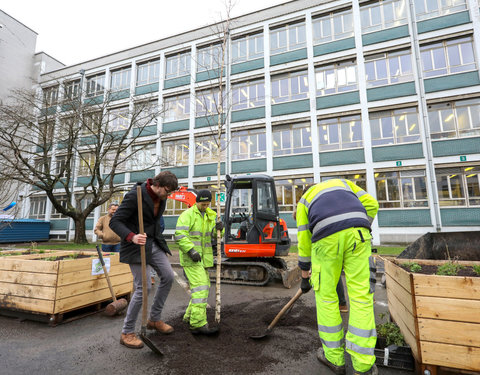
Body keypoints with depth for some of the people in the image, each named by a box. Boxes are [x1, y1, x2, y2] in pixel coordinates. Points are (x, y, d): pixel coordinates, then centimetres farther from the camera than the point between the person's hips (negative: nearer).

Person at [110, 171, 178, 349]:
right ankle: (127, 333, 13)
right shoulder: (134, 195, -20)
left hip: (154, 244, 8)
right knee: (143, 288, -7)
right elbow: (115, 222, -19)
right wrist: (132, 237, -36)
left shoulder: (161, 198, 4)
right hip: (136, 245, -8)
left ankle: (154, 319, 23)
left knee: (168, 276, 4)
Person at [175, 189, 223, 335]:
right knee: (200, 286, -15)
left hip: (203, 257, 8)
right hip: (190, 257, -8)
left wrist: (219, 228, -11)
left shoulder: (209, 216, 14)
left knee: (204, 287, 14)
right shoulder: (187, 215, -9)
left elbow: (215, 235, 12)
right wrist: (191, 250, -27)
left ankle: (189, 316, 30)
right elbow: (180, 235, -19)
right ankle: (198, 324, -11)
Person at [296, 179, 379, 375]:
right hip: (357, 232, 2)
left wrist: (305, 276, 32)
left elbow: (304, 242, 24)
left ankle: (334, 357, 26)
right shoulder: (343, 182, 35)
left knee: (326, 295, 14)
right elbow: (371, 204, 18)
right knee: (361, 295, 9)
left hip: (326, 237, -1)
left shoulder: (304, 200, 29)